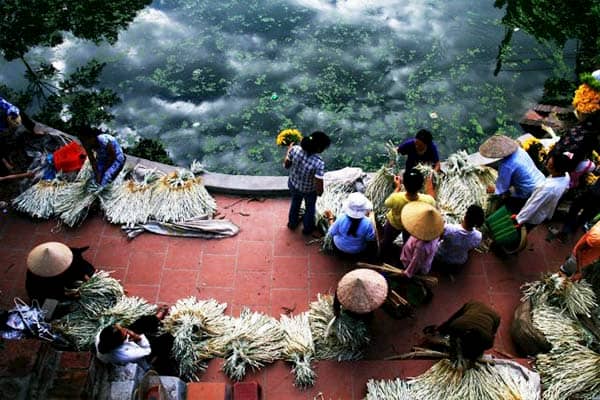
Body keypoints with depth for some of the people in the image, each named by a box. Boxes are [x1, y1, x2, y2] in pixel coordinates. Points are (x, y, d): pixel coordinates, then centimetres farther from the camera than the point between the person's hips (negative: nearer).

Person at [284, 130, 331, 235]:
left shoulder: (295, 149, -28)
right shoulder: (319, 163, -39)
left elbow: (286, 165, -9)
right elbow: (319, 188, -31)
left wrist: (288, 151, 7)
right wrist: (319, 192, -8)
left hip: (293, 184, 4)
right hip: (308, 191, -4)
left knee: (295, 202, 36)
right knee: (310, 208, 31)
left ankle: (292, 223, 63)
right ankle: (307, 228, 57)